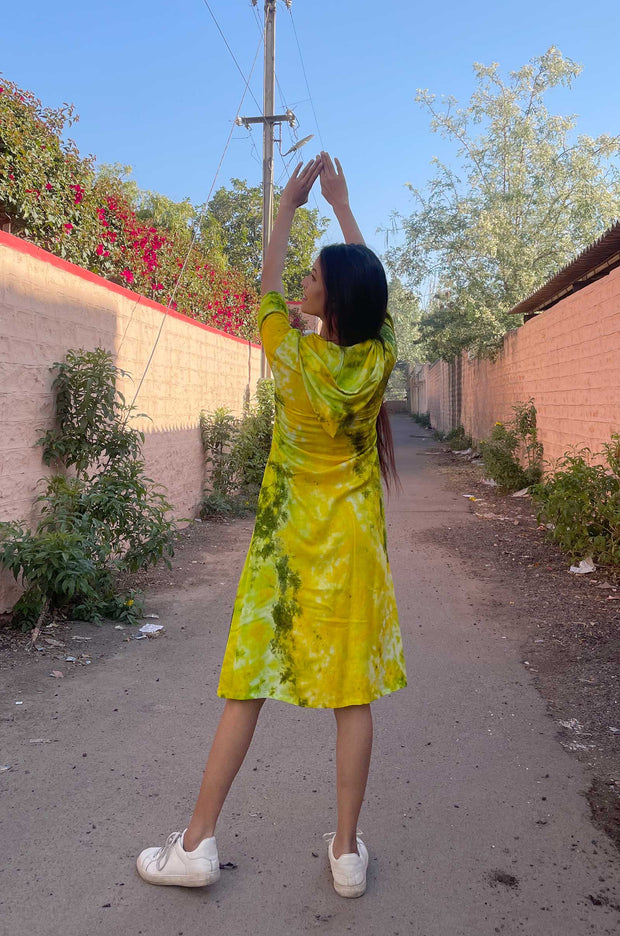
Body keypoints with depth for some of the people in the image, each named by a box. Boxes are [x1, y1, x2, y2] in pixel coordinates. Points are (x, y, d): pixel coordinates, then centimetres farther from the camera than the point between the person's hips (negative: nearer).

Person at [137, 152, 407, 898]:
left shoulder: (293, 355, -12)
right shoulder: (378, 358, -5)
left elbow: (267, 286, 7)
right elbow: (370, 285, 13)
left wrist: (289, 203, 19)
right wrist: (341, 204, 23)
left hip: (288, 539, -2)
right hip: (354, 542, 2)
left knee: (248, 685, 5)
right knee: (352, 692, 6)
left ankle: (196, 844, 16)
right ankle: (347, 850, 17)